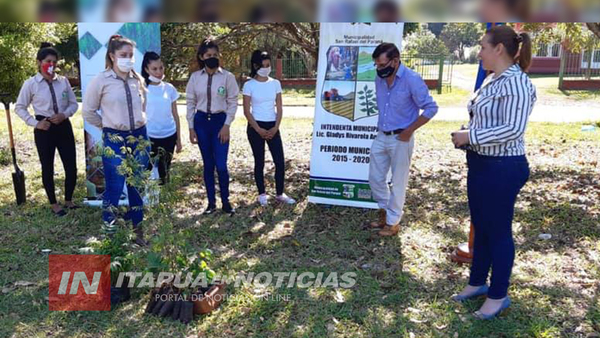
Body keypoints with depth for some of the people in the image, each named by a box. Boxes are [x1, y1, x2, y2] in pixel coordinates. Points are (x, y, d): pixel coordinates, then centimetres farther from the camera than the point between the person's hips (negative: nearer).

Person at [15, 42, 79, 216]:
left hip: (64, 126, 2)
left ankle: (68, 200, 25)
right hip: (44, 129, -2)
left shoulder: (63, 81, 2)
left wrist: (65, 114, -11)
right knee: (48, 168, 8)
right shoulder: (31, 83, -4)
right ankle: (53, 204, 25)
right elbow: (19, 107, 3)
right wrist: (34, 123, -7)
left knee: (71, 166, 3)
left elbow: (74, 104, 7)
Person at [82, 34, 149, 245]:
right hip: (114, 139, -4)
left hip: (140, 136, 4)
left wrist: (138, 123, 12)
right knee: (114, 188, -2)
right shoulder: (101, 80, -8)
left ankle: (137, 229, 24)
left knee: (138, 186, 10)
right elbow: (88, 111, 1)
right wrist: (107, 125, 4)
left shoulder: (138, 80, 4)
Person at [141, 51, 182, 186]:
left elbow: (175, 115, 8)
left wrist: (178, 139, 9)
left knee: (164, 173, 10)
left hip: (169, 136, 3)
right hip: (149, 137, -3)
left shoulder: (169, 88, 3)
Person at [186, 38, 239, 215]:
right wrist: (191, 127, 2)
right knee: (208, 164, 8)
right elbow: (190, 103, 6)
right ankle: (211, 202, 19)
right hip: (201, 121, 2)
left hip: (220, 121, -2)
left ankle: (225, 201, 12)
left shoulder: (227, 77, -4)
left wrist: (226, 126, -9)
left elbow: (233, 102, -2)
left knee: (221, 165, -7)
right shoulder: (195, 77, 2)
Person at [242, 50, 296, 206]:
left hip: (273, 127, 3)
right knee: (259, 161, 5)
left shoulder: (275, 83, 5)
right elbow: (247, 111, -6)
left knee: (280, 161, 0)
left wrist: (275, 128, -7)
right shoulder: (249, 85, -4)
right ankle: (262, 194, 18)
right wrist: (259, 130, -12)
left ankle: (280, 194, 14)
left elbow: (279, 108, 4)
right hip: (255, 127, -3)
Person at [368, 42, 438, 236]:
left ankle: (393, 222, 19)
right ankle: (385, 211, 33)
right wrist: (382, 125, 12)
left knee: (398, 182, 5)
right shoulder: (379, 79, 2)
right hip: (381, 137, 6)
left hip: (400, 139, -6)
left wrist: (409, 131, -14)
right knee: (375, 178, 12)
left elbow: (431, 108, -13)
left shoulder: (412, 80, -17)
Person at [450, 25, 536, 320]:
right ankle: (478, 283, 36)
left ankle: (498, 296, 21)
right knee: (481, 227, 19)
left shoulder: (516, 82, -18)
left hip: (503, 168, -9)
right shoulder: (491, 80, 10)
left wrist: (470, 136, -20)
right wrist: (465, 135, 4)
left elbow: (513, 129, -25)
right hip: (481, 164, 9)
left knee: (498, 232, 4)